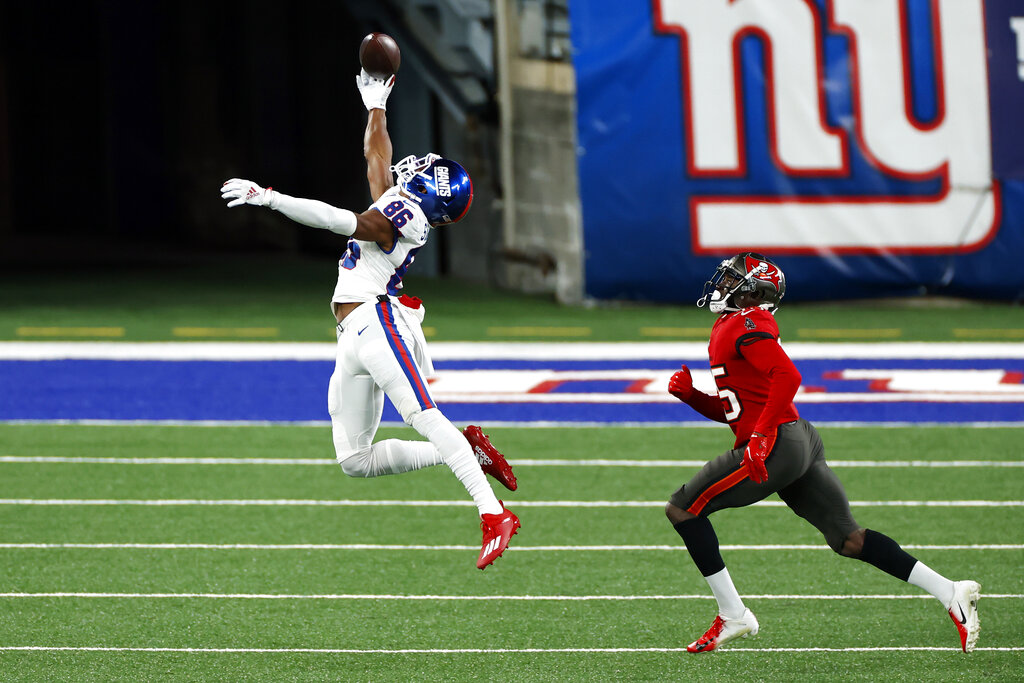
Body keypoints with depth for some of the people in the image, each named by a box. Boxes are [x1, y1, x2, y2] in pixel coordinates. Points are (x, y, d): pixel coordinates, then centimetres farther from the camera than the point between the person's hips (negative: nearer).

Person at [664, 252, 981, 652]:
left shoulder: (747, 323, -8)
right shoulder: (726, 329, 22)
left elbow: (787, 376, -22)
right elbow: (726, 410, 27)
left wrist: (761, 436, -26)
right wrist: (689, 393, 11)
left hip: (777, 445, -10)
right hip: (802, 441, 10)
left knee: (683, 509, -3)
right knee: (848, 540, 8)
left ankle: (733, 616, -2)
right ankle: (951, 593, 4)